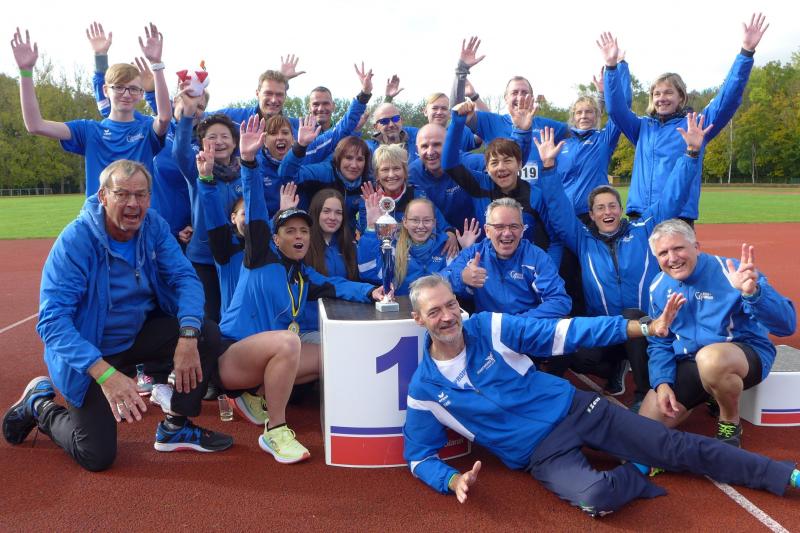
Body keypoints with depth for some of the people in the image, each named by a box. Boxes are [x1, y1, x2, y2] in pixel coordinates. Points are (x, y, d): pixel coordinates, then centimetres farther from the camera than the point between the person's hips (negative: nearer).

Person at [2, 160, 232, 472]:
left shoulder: (153, 226, -10)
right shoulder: (75, 241, -25)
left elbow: (185, 278, -14)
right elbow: (52, 319, -30)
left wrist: (188, 336, -33)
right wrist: (105, 373, -42)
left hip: (139, 334, 5)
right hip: (88, 350, -5)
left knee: (207, 335, -17)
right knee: (97, 457, -9)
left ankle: (175, 428, 0)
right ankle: (39, 403, 20)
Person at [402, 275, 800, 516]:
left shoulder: (491, 327, -8)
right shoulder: (423, 390, -8)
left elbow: (560, 333, -7)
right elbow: (420, 456, 2)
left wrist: (645, 328, -11)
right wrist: (452, 480, -21)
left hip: (573, 408, 2)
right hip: (541, 453, -1)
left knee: (675, 447, 1)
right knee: (595, 496, -31)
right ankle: (634, 476, 1)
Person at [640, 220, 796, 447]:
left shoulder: (730, 272, -16)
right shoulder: (658, 288, 1)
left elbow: (786, 325, -22)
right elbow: (659, 343, 10)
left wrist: (753, 292, -41)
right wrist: (662, 383, -7)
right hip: (687, 364, 5)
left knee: (710, 358, -41)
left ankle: (731, 424, -10)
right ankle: (714, 396, 16)